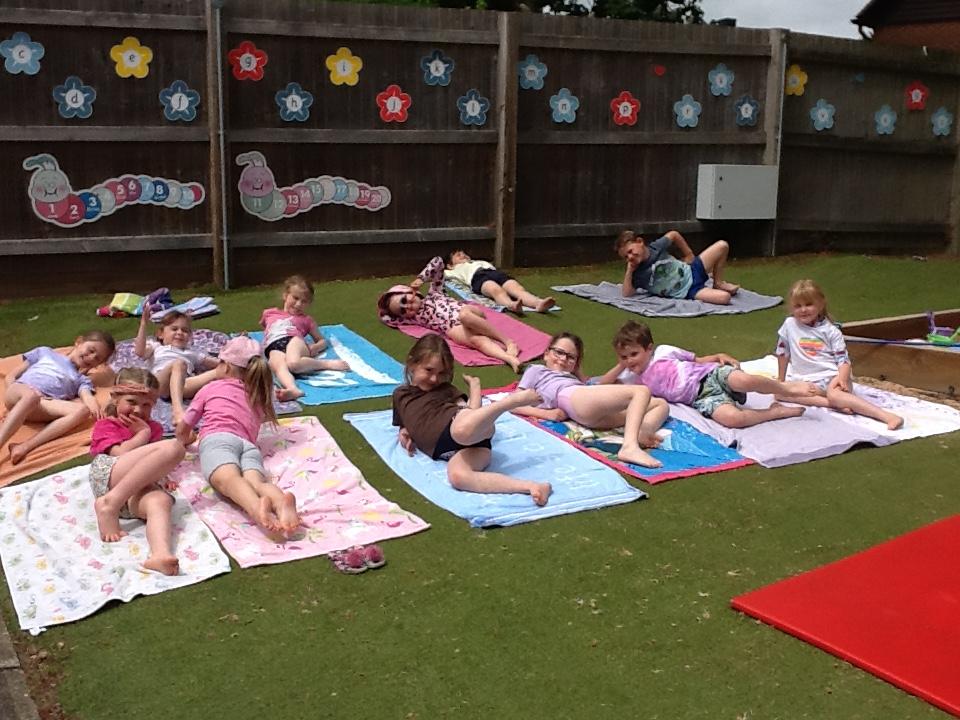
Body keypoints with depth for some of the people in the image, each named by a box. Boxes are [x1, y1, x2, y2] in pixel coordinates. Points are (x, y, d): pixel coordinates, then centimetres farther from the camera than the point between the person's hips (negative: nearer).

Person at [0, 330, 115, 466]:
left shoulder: (81, 380, 29)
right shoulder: (45, 352, 28)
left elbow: (87, 396, 5)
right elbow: (11, 377, 22)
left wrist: (94, 405, -20)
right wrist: (13, 391, -1)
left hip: (43, 405, 2)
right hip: (17, 397, -2)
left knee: (83, 410, -28)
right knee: (31, 395, -38)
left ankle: (26, 446, -39)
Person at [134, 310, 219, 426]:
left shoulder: (192, 352, 43)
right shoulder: (156, 347, 36)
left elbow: (217, 363, 35)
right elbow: (140, 352, 13)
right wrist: (143, 324, 8)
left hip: (182, 382, 3)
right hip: (159, 383, -3)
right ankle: (177, 410, -57)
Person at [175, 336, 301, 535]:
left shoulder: (211, 388, 28)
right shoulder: (257, 397, 37)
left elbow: (182, 431, 34)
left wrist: (185, 440, 56)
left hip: (217, 438, -3)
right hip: (249, 444, 3)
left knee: (228, 478, -33)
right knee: (256, 481, -27)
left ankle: (257, 507, -68)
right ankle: (281, 502, -64)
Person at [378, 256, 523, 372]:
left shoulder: (433, 294, 25)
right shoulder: (416, 317, 23)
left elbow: (438, 261, 20)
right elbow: (384, 317, 22)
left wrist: (420, 279, 12)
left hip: (469, 313, 1)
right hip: (455, 327, -1)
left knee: (464, 314, -37)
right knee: (477, 340, -34)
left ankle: (508, 342, -34)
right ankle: (509, 358, -60)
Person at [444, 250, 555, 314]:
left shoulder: (480, 262, 49)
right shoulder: (458, 269, 38)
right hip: (478, 277, -4)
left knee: (518, 288, -31)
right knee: (497, 290, -40)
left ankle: (539, 303, -61)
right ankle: (512, 305, -73)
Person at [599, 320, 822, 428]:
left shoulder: (664, 352, 7)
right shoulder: (633, 379, 14)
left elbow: (698, 360, 15)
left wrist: (719, 356, -3)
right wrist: (620, 366, 4)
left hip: (710, 376, -1)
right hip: (702, 399, 2)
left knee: (742, 380, -37)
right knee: (732, 418, -33)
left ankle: (786, 388, -6)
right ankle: (777, 411, -9)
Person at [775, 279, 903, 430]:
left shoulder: (830, 331, -1)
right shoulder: (789, 325, 4)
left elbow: (843, 359, -3)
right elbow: (782, 353, 15)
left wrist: (842, 378, -23)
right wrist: (781, 380, 19)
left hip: (832, 376, -3)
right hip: (805, 380, 3)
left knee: (834, 394, -37)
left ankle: (888, 416, -45)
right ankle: (838, 404, -32)